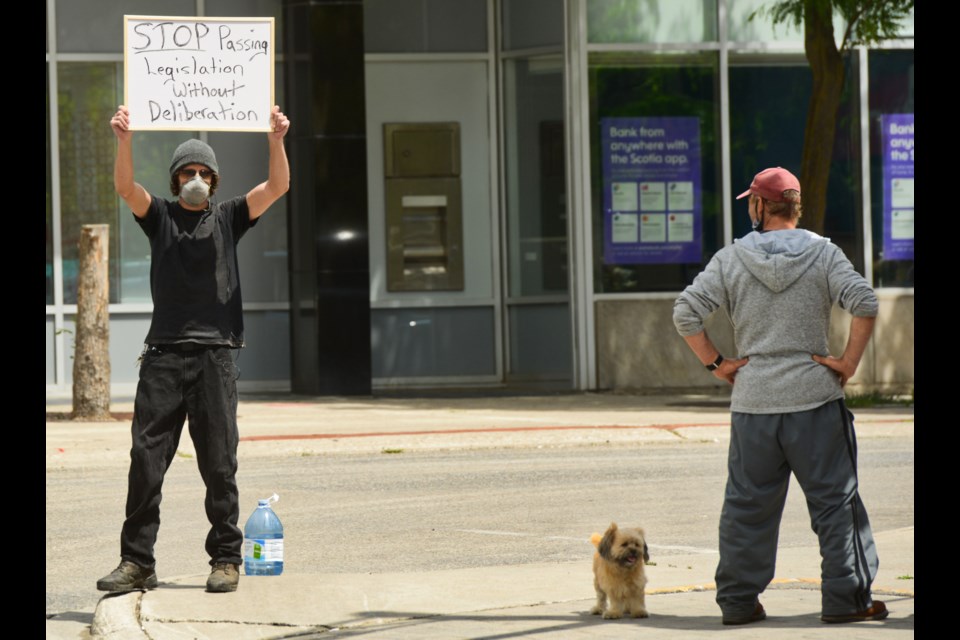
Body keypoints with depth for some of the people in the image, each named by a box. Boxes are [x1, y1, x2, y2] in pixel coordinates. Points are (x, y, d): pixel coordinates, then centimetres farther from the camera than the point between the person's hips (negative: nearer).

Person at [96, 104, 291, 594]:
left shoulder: (228, 218, 12)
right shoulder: (160, 216, 12)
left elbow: (277, 187, -1)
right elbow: (125, 187, -6)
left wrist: (276, 139, -17)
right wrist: (124, 139, -23)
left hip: (214, 355, 0)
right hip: (163, 355, 0)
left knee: (219, 464, 1)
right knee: (145, 460, -4)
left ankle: (226, 559, 8)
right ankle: (137, 562, 0)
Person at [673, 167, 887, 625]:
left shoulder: (731, 259, 1)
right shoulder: (823, 255, -2)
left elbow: (686, 313, -5)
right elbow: (865, 303, -15)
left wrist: (715, 364, 2)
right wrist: (849, 362, -7)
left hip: (752, 403, 2)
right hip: (815, 398, -2)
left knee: (747, 503, 10)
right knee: (835, 500, 5)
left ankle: (738, 600, 12)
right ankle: (846, 597, 3)